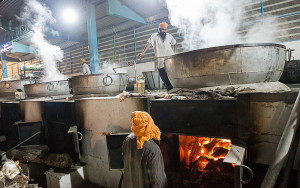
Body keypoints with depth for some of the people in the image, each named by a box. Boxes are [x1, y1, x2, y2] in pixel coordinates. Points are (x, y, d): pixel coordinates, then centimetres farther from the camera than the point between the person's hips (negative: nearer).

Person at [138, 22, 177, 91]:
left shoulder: (169, 36, 12)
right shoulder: (154, 36, 3)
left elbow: (175, 44, 25)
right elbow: (149, 44, -11)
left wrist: (174, 53, 11)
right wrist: (142, 53, -25)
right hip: (161, 62, -1)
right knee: (165, 79, -1)